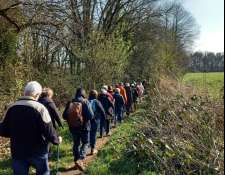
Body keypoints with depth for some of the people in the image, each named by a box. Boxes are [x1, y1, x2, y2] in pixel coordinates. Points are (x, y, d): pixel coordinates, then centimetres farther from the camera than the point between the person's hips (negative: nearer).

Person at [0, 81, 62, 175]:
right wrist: (57, 140, 2)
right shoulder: (39, 108, -16)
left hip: (17, 152, 3)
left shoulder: (11, 108, -2)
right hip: (37, 151, -3)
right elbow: (49, 131, -18)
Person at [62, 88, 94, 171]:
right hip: (84, 127, -3)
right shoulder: (86, 102, -13)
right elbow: (91, 116, -18)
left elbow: (64, 116, 0)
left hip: (73, 127, 3)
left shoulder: (70, 102, -2)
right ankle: (80, 159, -8)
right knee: (85, 143, 11)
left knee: (76, 143, 17)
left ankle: (76, 161, 21)